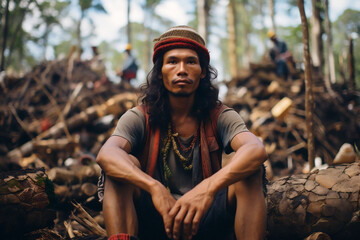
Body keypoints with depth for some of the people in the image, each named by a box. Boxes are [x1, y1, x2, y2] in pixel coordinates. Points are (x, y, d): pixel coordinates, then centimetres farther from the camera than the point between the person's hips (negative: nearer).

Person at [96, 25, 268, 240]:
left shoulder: (219, 116, -1)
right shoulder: (140, 118, -2)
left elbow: (257, 150, -23)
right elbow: (106, 154, -23)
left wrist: (209, 187, -43)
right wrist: (155, 188, -42)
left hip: (206, 220, 1)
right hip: (152, 220, 0)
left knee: (250, 170, -23)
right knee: (126, 164, -24)